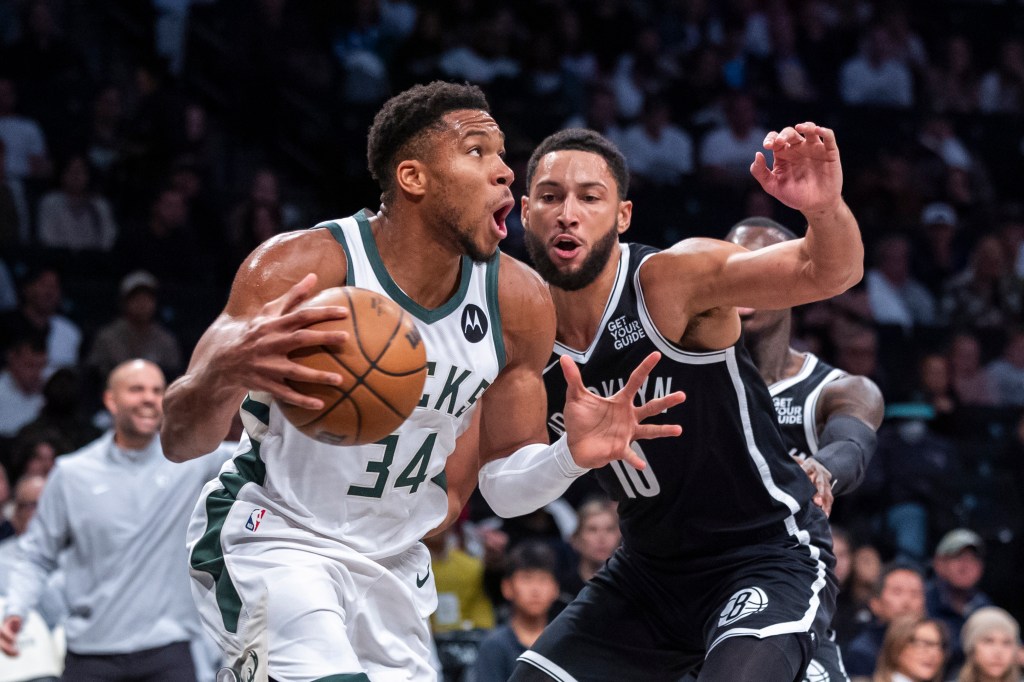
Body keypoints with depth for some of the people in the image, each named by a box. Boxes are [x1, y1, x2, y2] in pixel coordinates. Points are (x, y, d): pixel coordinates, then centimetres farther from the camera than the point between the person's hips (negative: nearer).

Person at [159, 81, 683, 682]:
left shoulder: (519, 303, -7)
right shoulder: (300, 268, -22)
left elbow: (503, 483, 6)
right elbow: (179, 441, -27)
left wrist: (570, 455, -18)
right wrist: (226, 369, -50)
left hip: (393, 564, 6)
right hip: (271, 537, -6)